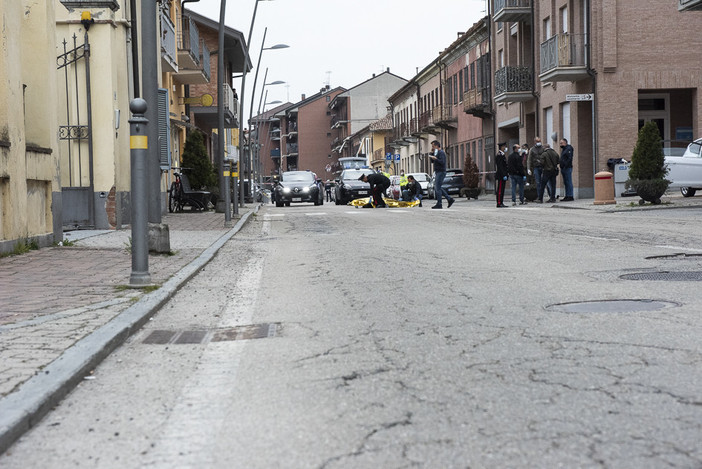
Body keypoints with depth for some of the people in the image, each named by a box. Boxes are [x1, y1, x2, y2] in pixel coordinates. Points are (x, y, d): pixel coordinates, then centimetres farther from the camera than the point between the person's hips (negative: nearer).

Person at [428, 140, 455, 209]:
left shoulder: (441, 153, -12)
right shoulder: (437, 153, 18)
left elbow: (442, 162, -23)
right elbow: (432, 161, 20)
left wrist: (435, 159, -25)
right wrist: (432, 153, 10)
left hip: (441, 172, -10)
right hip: (437, 172, 10)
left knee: (438, 188, -10)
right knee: (438, 188, 11)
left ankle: (439, 204, -7)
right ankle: (450, 199, 12)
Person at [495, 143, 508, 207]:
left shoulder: (502, 155, 20)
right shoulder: (499, 155, -13)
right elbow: (500, 166, -20)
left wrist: (506, 174, 20)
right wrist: (504, 175, -22)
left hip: (502, 175, 10)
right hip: (500, 176, -10)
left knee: (502, 190, 9)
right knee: (500, 190, -9)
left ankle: (501, 203, 11)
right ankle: (499, 203, -9)